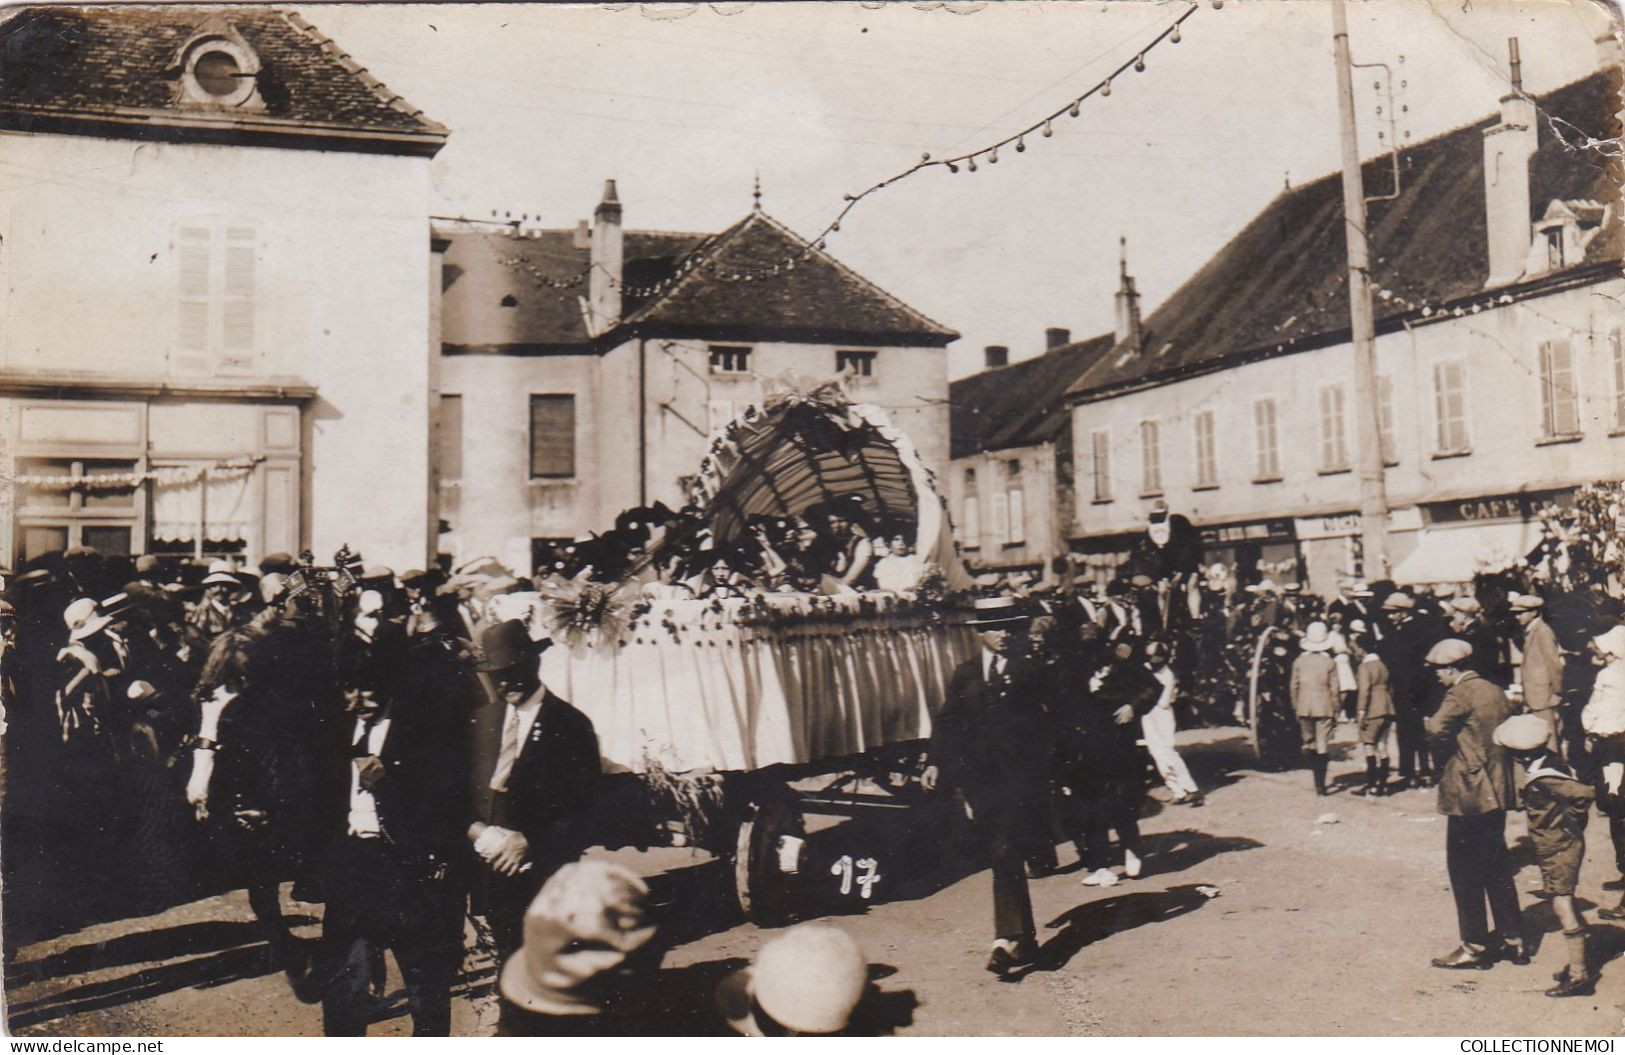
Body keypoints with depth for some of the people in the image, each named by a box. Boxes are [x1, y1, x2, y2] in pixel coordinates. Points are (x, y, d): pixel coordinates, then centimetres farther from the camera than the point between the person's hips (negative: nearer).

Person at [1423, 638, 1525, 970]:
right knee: (1497, 867, 17)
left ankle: (1475, 947, 7)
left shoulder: (1461, 694, -16)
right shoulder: (1495, 692, 10)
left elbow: (1437, 729, -30)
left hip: (1469, 793, -8)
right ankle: (1514, 941, 22)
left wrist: (1437, 734, -9)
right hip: (1497, 791, 9)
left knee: (1465, 871, 1)